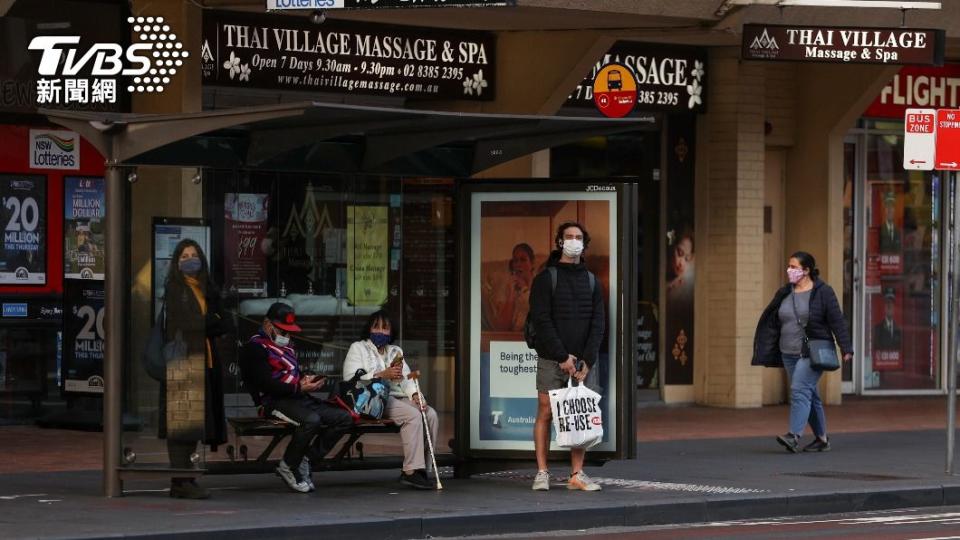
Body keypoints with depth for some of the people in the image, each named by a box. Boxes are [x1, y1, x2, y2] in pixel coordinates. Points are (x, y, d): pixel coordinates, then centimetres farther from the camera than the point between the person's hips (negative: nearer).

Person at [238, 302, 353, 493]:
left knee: (344, 418, -7)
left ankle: (305, 461, -7)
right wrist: (299, 388, -20)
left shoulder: (287, 346, 27)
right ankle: (288, 467, -18)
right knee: (311, 419, -36)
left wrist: (308, 380, 9)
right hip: (275, 401, -9)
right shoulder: (255, 348, -4)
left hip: (299, 398, 9)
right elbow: (266, 384, -15)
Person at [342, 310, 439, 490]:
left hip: (397, 397, 7)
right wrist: (382, 375, -16)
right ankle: (410, 471, -34)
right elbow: (350, 379, -7)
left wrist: (415, 394, -6)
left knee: (430, 414, -19)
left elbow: (406, 379, 17)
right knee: (413, 415, -30)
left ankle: (420, 467, -18)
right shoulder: (358, 348, 9)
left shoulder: (395, 351, 27)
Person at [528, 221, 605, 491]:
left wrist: (587, 360, -7)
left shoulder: (590, 281, 12)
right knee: (545, 413, -3)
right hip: (551, 359, -3)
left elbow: (598, 323, 6)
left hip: (582, 360, 4)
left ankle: (577, 474, 4)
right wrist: (563, 356, -15)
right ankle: (542, 473, 1)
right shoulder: (546, 278, 0)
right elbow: (542, 321, -9)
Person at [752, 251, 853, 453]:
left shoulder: (823, 292, -6)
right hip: (789, 354, 7)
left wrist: (846, 349, -14)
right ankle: (821, 439, 19)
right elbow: (771, 324, 14)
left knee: (800, 390, -19)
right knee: (809, 395, 11)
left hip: (813, 353, -7)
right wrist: (764, 353, 11)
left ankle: (794, 436, -27)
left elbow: (837, 321, -9)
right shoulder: (784, 294, 11)